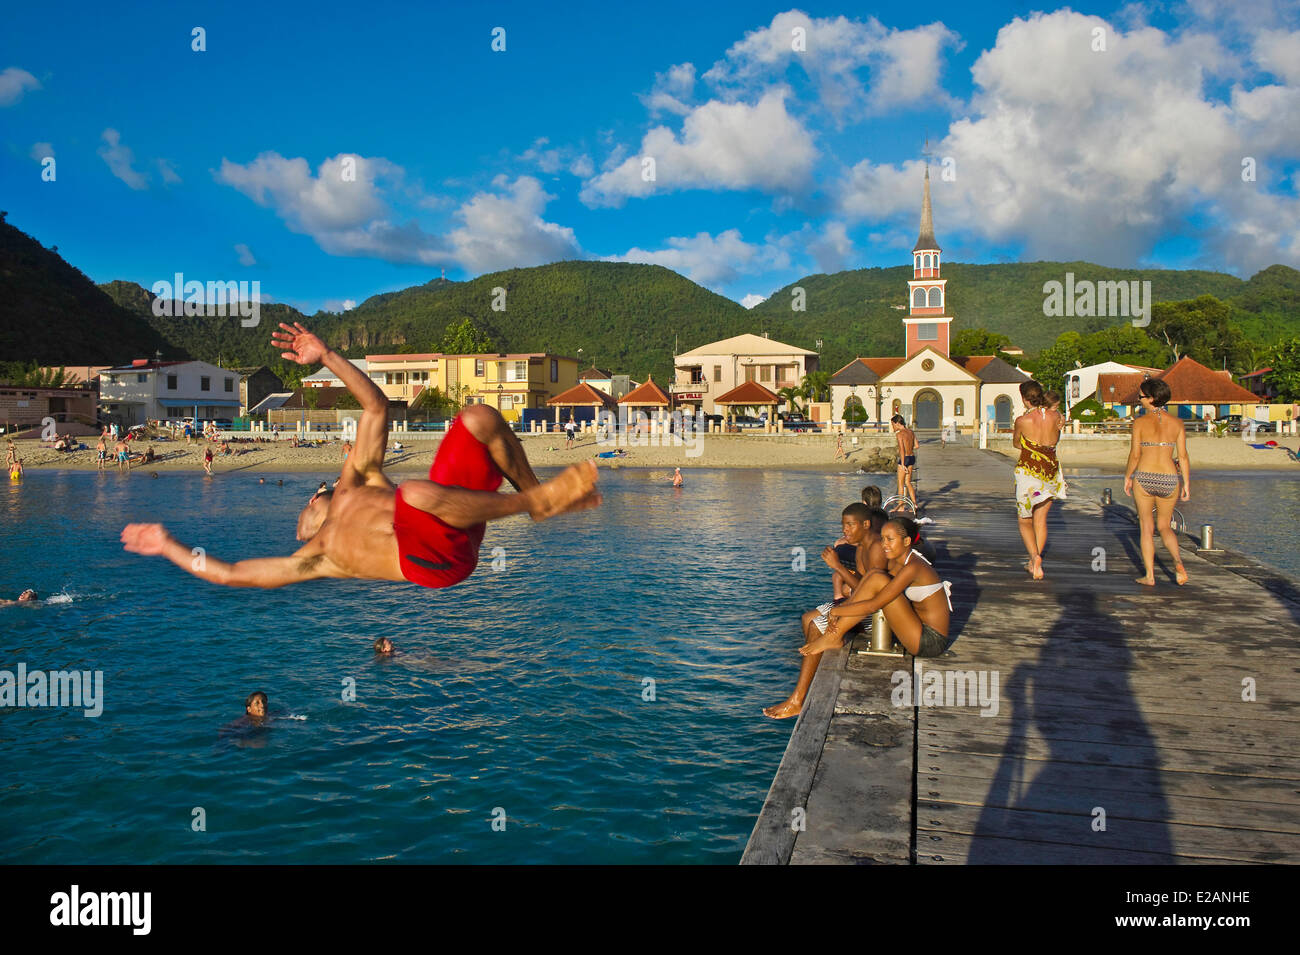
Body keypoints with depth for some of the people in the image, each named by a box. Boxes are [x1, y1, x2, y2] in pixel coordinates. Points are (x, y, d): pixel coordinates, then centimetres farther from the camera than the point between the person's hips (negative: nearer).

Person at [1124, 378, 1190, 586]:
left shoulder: (1140, 422, -6)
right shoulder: (1177, 423, 3)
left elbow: (1135, 454, -7)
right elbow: (1183, 456, 2)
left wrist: (1127, 477, 7)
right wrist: (1186, 485, 7)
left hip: (1144, 478, -3)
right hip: (1169, 479, 3)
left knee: (1146, 527, 9)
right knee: (1164, 526, 18)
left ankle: (1149, 576, 8)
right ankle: (1177, 562, -7)